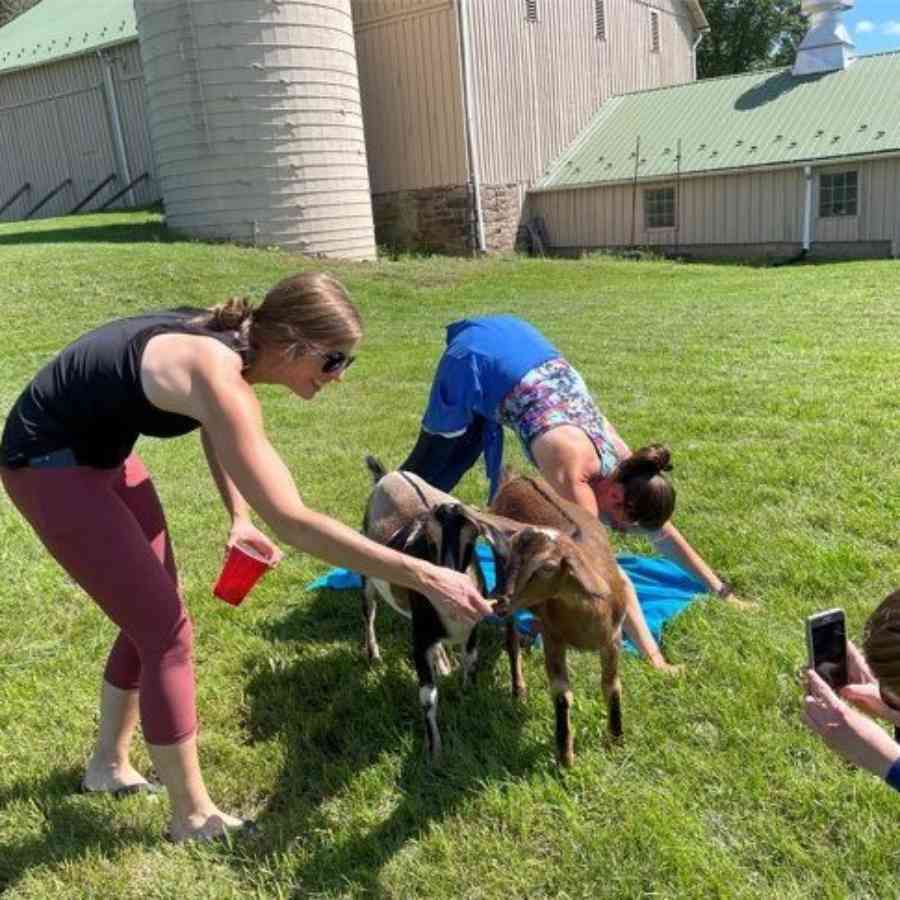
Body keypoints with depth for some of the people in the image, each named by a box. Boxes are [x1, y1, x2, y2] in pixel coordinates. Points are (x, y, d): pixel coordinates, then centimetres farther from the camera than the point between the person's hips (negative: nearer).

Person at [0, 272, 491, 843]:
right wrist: (423, 576, -39)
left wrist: (239, 518, -1)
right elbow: (292, 522, -39)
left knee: (153, 613, 15)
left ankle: (109, 764, 36)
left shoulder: (229, 344, -6)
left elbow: (218, 433, 14)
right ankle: (193, 817, 11)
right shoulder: (218, 377, -33)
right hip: (49, 464, -9)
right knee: (166, 628, -6)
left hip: (99, 450, 9)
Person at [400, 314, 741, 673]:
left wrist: (721, 590, 3)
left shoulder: (619, 459, -10)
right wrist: (652, 656, -36)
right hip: (476, 362, -5)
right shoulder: (575, 476, -29)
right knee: (436, 462, 14)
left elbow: (663, 533, 2)